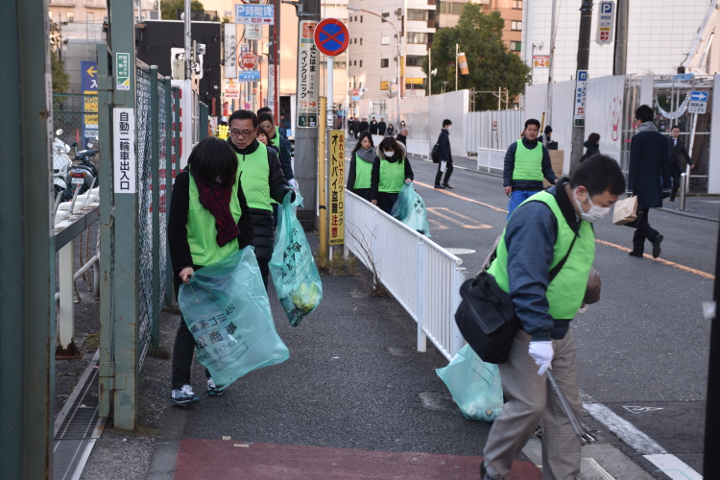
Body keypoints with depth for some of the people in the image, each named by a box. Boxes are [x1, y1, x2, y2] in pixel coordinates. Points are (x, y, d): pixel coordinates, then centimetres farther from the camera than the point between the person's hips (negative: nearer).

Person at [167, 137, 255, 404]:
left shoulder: (232, 180, 3)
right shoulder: (186, 181, -9)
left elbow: (244, 218, 11)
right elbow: (175, 227, -10)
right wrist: (182, 264, -16)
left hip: (226, 263, 4)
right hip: (194, 265, -4)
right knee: (190, 323, -3)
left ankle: (214, 377, 23)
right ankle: (180, 386, 1)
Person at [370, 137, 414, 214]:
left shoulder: (403, 159, 0)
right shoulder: (379, 159, -2)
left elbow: (410, 174, 10)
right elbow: (374, 179, -1)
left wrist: (408, 178, -15)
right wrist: (373, 197, -6)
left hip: (400, 194, 1)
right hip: (383, 195, -1)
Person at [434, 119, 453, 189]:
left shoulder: (446, 133, 11)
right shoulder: (443, 134, -19)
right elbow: (443, 147, -23)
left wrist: (449, 156, 18)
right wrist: (445, 157, -23)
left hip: (447, 156, 10)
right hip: (442, 156, -10)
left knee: (450, 168, 12)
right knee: (441, 169, 0)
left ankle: (445, 183, 19)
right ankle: (437, 184, 11)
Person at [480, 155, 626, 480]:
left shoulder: (581, 218, 9)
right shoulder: (538, 215, -22)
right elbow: (527, 282, -29)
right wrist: (539, 335, -33)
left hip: (557, 328, 9)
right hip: (522, 328, -9)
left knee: (566, 409, 8)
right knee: (529, 405, -10)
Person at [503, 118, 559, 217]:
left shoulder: (542, 148, 12)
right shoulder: (515, 146, 5)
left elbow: (547, 169, 12)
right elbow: (508, 167, 3)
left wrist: (554, 179, -6)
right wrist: (507, 184, -8)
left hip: (536, 189, 2)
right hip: (517, 188, -2)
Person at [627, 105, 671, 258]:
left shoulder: (638, 138, -11)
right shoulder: (662, 139, 6)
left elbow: (634, 165, -13)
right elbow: (666, 165, 8)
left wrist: (630, 188, -12)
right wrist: (666, 187, 12)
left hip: (640, 186, -6)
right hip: (654, 186, 6)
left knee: (636, 216, -1)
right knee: (642, 216, 15)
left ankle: (654, 236, -23)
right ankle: (638, 248, 18)